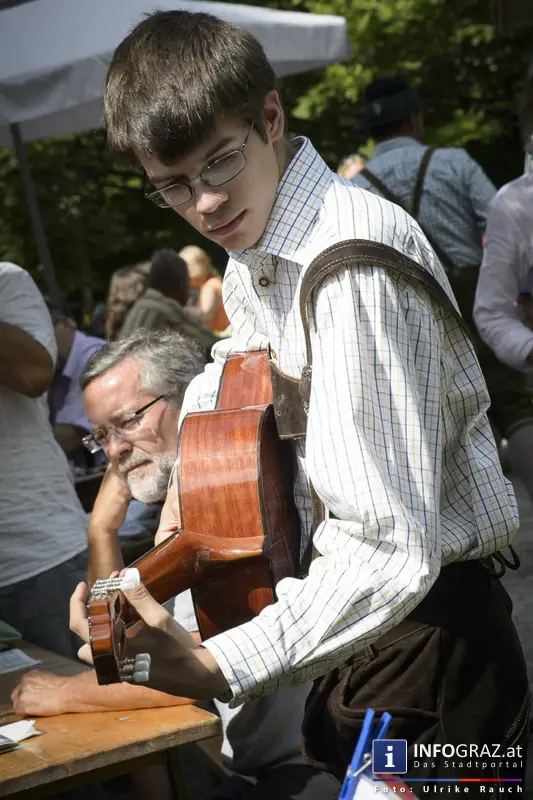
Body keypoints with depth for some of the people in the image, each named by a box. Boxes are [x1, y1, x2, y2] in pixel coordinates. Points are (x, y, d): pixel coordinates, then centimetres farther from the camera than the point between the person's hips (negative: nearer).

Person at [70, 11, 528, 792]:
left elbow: (393, 548, -34)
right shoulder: (252, 258, 3)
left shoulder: (354, 270, -28)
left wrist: (217, 669, -39)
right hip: (356, 612, 9)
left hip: (423, 631, -9)